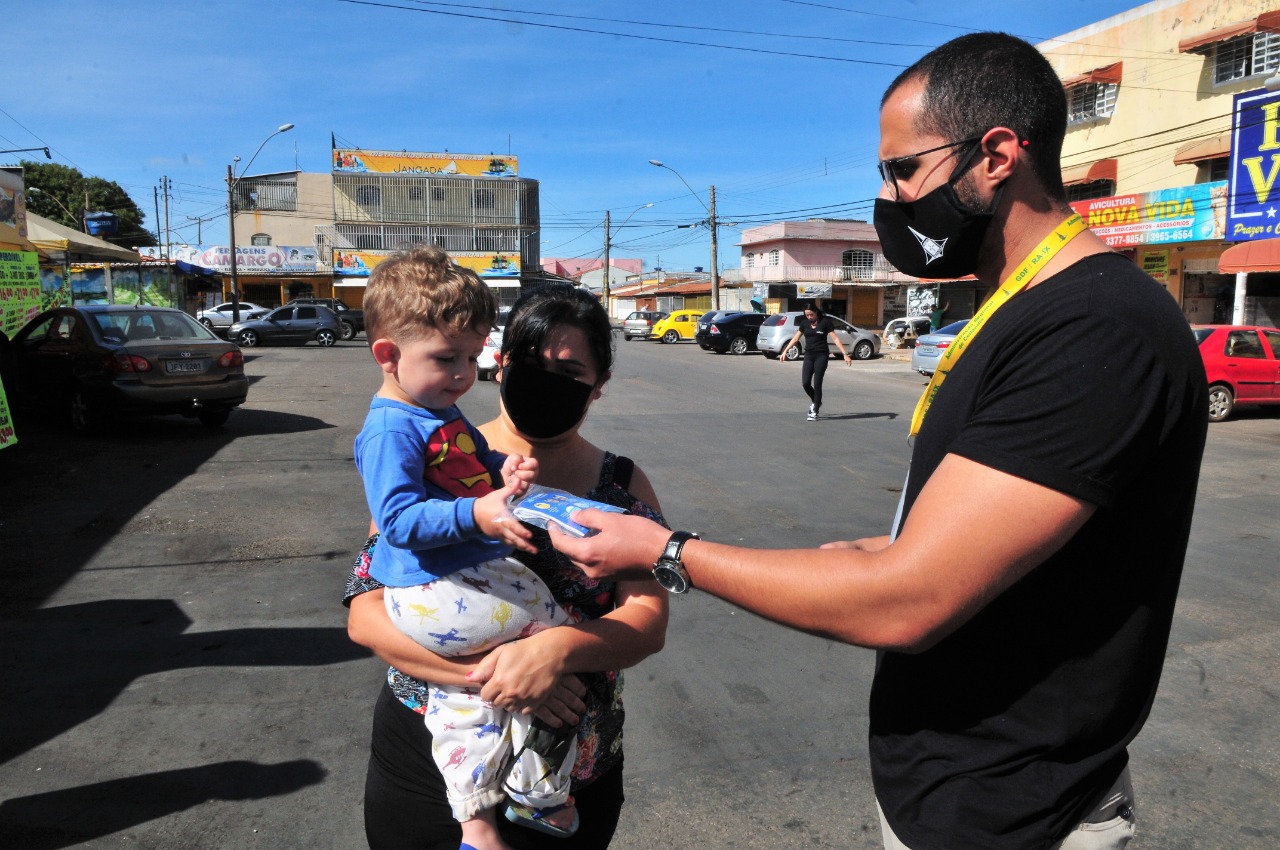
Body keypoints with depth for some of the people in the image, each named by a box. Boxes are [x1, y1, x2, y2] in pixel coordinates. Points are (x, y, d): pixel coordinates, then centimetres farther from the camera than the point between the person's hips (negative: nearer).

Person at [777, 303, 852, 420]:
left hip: (821, 355, -4)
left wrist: (845, 354, -12)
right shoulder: (804, 323, 7)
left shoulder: (825, 322, -5)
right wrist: (785, 351, 9)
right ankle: (815, 402, 24)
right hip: (809, 355, 4)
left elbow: (835, 338, -7)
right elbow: (796, 338, 12)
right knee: (805, 383, -5)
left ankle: (815, 412, 4)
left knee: (817, 384, -5)